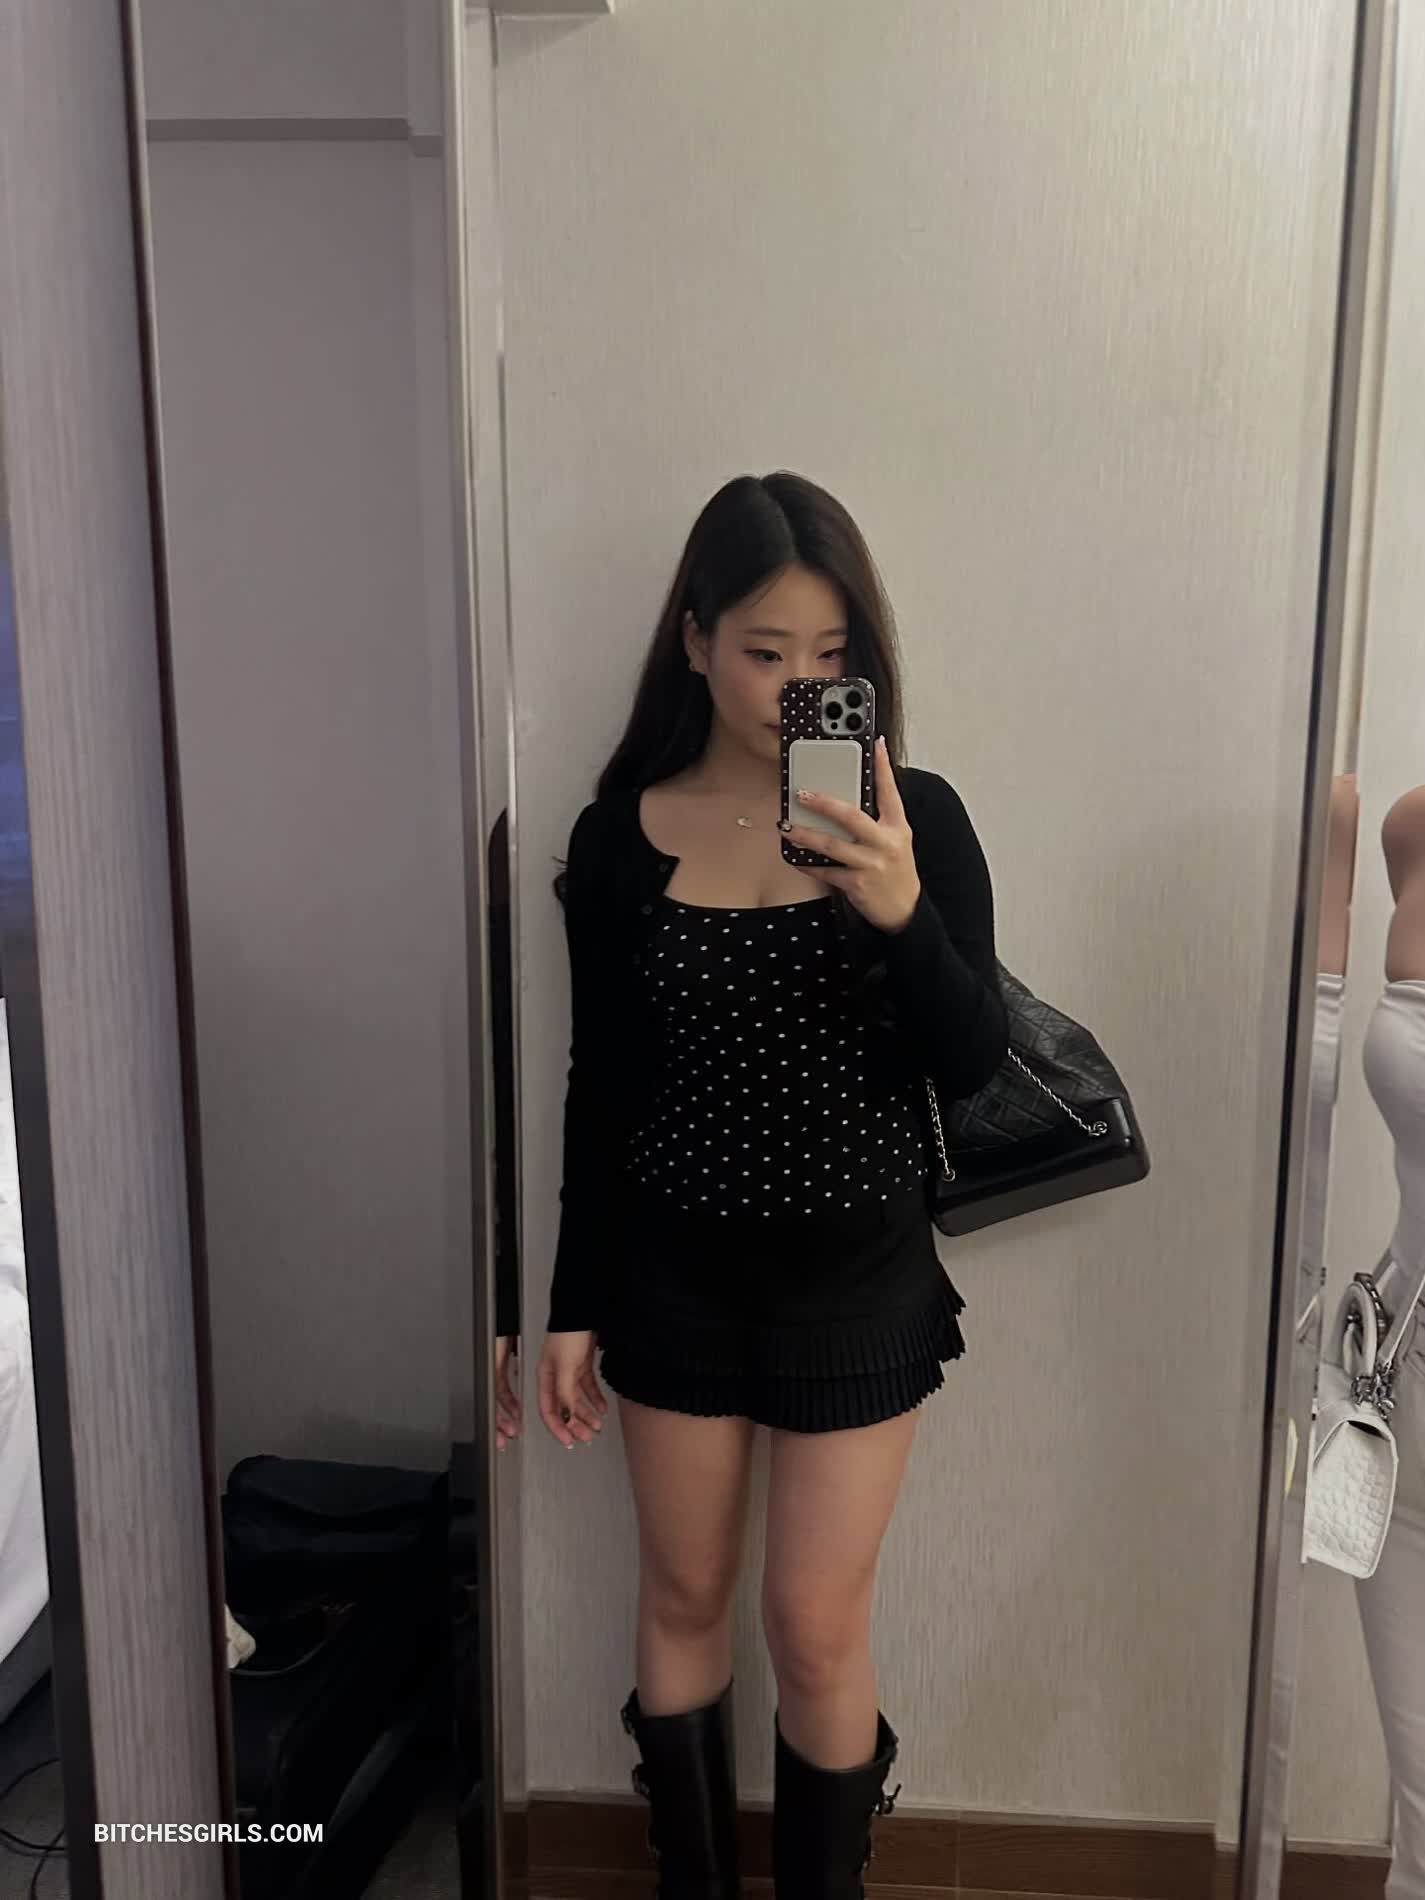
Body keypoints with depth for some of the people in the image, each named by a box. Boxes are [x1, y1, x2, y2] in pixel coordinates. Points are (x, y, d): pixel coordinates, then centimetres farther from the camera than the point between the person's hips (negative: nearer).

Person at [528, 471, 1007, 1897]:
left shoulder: (916, 819, -8)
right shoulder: (622, 838, -6)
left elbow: (972, 1065, -12)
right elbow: (600, 1091, 0)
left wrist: (899, 907, -30)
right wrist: (572, 1309, 3)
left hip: (859, 1271, -1)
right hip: (676, 1271, 2)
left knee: (816, 1623, 9)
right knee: (683, 1595, 18)